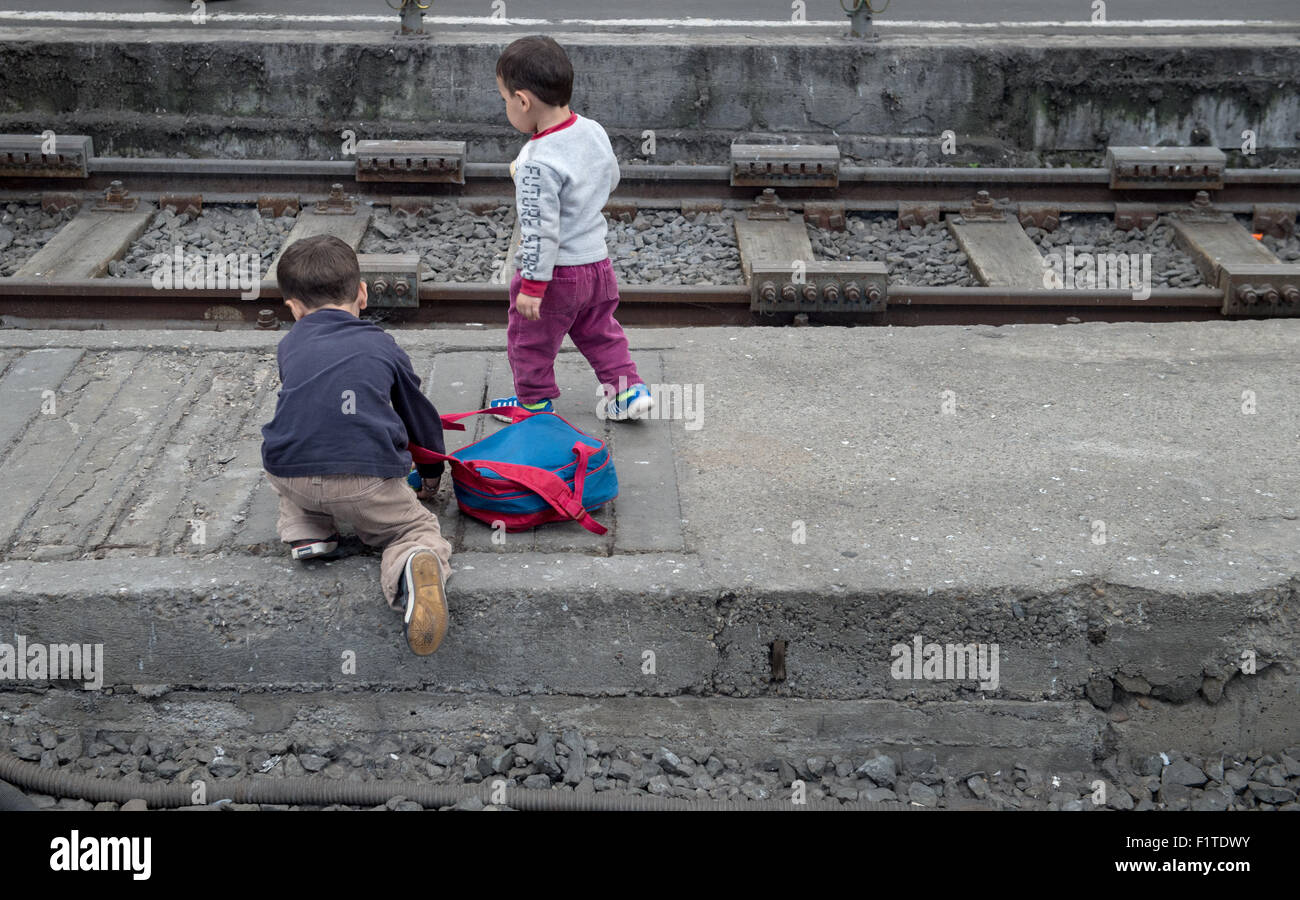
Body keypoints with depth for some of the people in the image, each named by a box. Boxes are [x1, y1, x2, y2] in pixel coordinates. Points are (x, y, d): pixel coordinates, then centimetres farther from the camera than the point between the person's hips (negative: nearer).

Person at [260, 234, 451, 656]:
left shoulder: (290, 346, 22)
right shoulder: (381, 346, 17)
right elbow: (419, 413, 29)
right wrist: (432, 471, 48)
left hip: (291, 474, 3)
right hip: (367, 479, -3)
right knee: (416, 527, 16)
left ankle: (304, 530, 14)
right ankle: (417, 563, -18)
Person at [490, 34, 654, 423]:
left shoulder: (537, 165, -29)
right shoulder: (594, 132, -4)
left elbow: (540, 230, -27)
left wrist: (532, 285, -19)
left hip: (556, 273, -8)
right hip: (598, 260, 8)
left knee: (529, 338, 15)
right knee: (599, 332, 25)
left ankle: (536, 400, 30)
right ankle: (628, 390, 26)